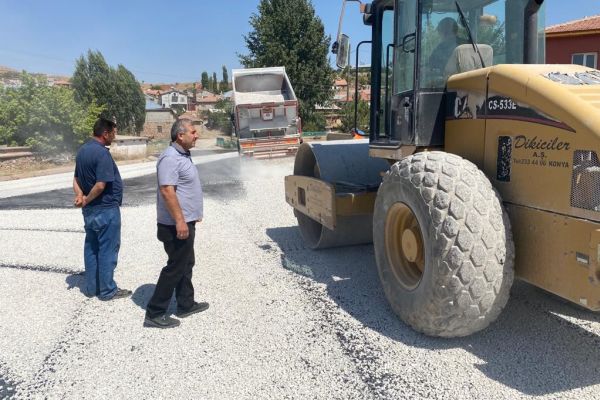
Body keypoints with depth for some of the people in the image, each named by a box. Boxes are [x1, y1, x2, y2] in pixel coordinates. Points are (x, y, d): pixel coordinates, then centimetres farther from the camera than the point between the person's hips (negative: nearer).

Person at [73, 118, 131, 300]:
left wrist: (80, 195, -5)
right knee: (108, 250, 1)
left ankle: (91, 287, 23)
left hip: (89, 210, 9)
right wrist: (86, 200, -11)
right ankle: (107, 290, 9)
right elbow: (101, 185, -25)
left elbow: (76, 179, 11)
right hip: (106, 209, -9)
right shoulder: (102, 153, -20)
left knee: (91, 247, 15)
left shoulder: (82, 150, 10)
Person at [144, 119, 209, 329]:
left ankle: (186, 305, 30)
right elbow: (167, 191, -26)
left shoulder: (183, 155, 13)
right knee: (176, 267, -4)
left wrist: (192, 215, 24)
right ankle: (154, 313, 5)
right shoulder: (170, 158, -19)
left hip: (186, 222, 10)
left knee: (186, 264, 18)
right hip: (177, 225, -10)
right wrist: (179, 220, -27)